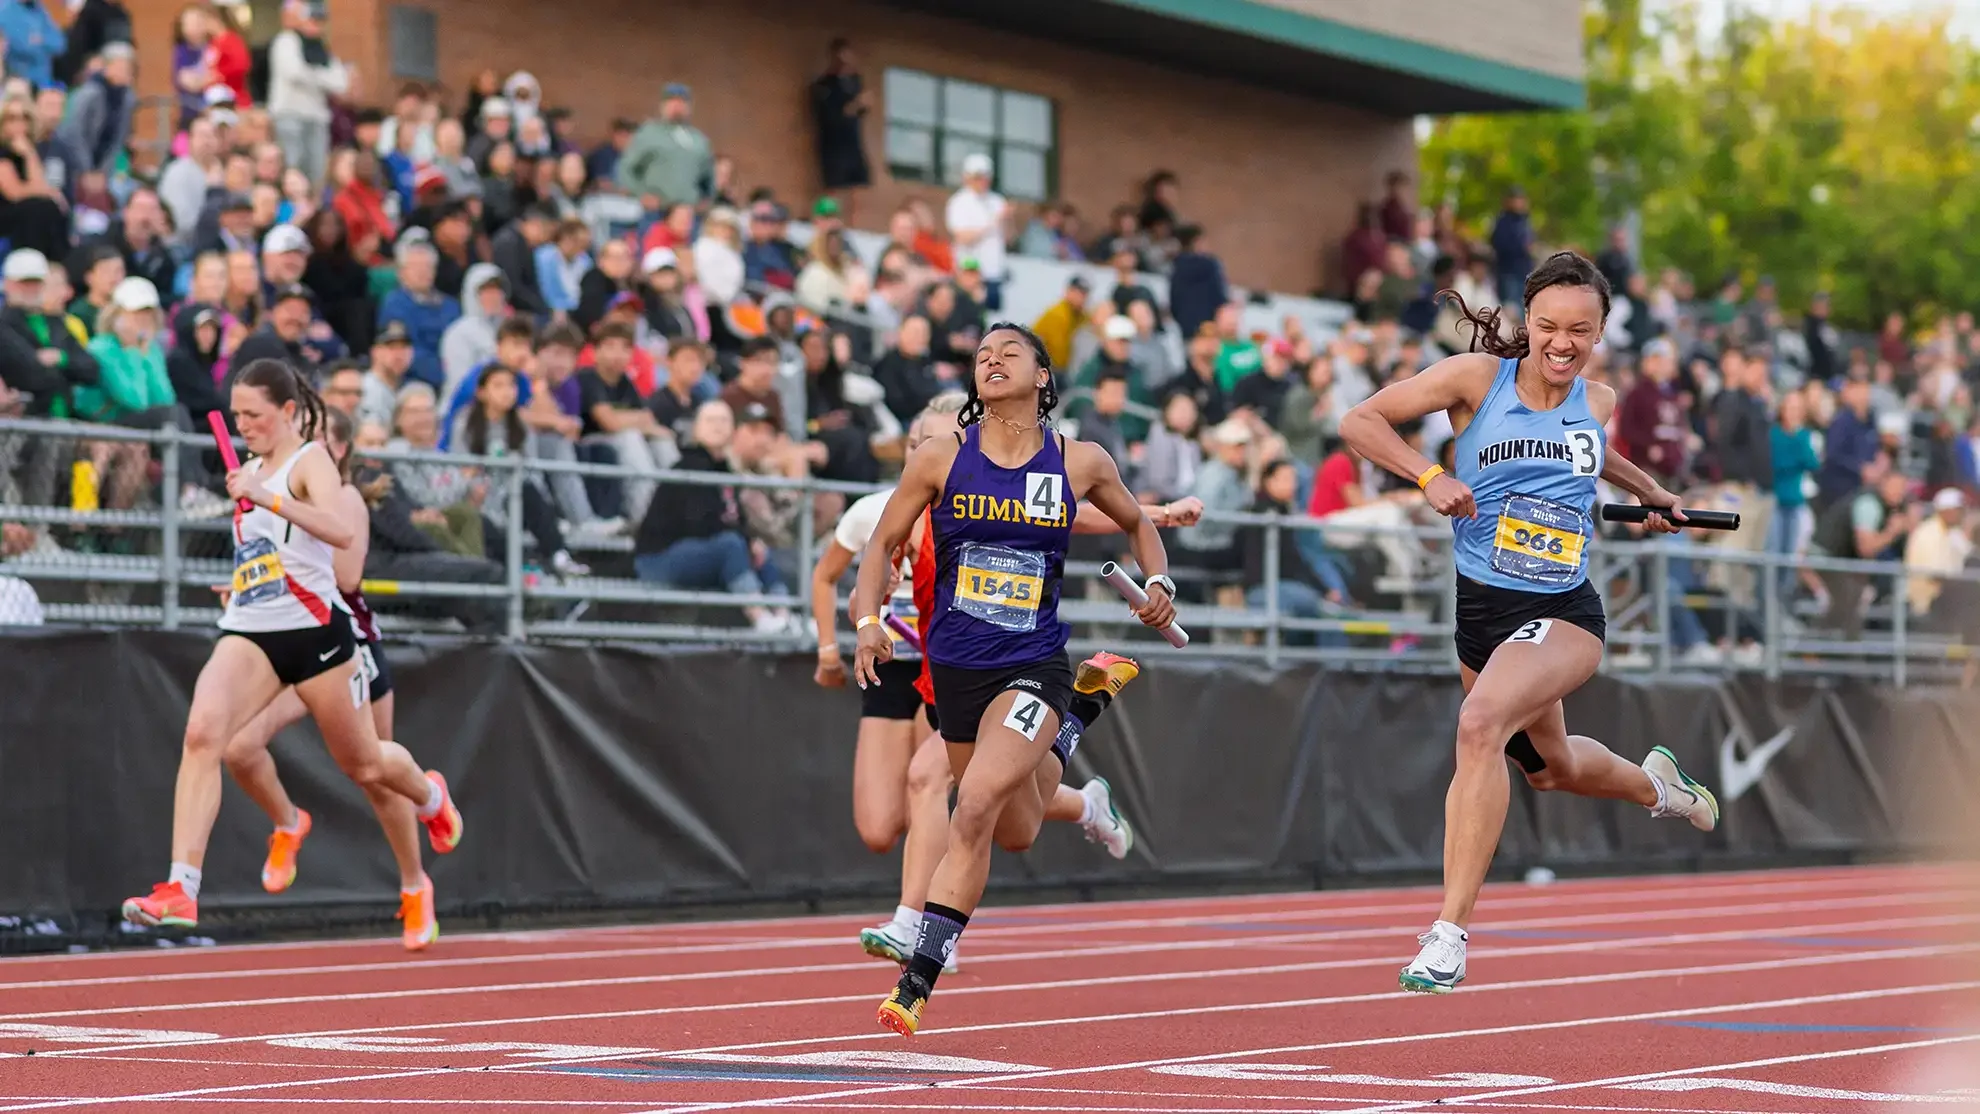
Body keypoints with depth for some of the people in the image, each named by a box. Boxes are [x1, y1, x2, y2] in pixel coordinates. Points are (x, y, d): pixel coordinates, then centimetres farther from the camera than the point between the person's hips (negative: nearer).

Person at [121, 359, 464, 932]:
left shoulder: (311, 460, -8)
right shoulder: (251, 470, 13)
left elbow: (341, 531, -30)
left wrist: (266, 497, -38)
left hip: (314, 629, -5)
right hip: (248, 632, 5)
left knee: (363, 764, 13)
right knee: (202, 733, -24)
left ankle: (429, 795, 51)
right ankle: (180, 892, -31)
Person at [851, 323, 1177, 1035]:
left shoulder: (1080, 464, -1)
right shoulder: (941, 459, -2)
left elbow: (1137, 524, 18)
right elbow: (884, 543, 7)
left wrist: (1159, 584, 1)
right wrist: (868, 620, -9)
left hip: (1034, 665, -3)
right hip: (956, 665, 3)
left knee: (975, 809, -23)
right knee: (1020, 827, 18)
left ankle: (917, 983, -19)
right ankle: (1056, 751, 55)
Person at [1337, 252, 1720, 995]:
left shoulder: (1599, 404, 2)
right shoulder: (1476, 378, -7)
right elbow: (1360, 421, -4)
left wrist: (1652, 493, 30)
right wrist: (1428, 475, -16)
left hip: (1565, 613, -2)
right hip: (1478, 601, 2)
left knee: (1482, 722, -30)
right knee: (1550, 767, 23)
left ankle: (1449, 935, -28)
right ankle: (1653, 783, 61)